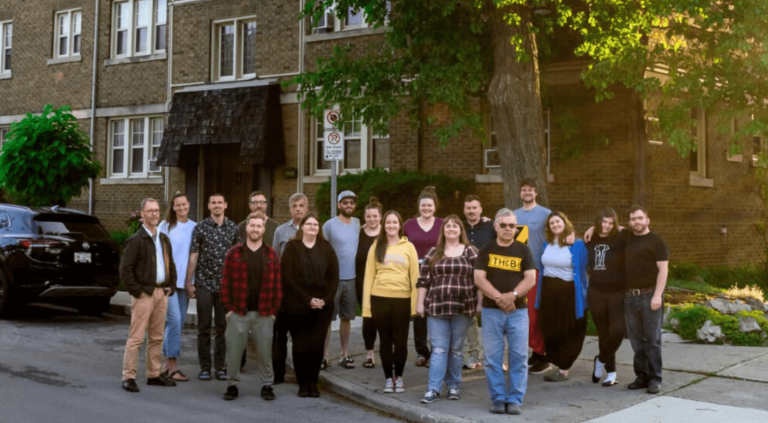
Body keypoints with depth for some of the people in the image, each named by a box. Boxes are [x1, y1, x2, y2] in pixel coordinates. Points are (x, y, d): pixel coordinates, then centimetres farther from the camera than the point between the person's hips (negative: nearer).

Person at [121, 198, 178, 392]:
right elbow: (125, 269, -11)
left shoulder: (164, 239, 16)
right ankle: (129, 377, -1)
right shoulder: (135, 240, -7)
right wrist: (136, 290, -13)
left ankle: (154, 375, 20)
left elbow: (171, 265, 23)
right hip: (144, 294, -7)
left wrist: (170, 287, 12)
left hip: (161, 293, 7)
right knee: (136, 337, -6)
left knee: (156, 337, 12)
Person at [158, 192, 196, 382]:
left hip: (185, 280, 4)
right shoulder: (165, 226, -1)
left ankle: (167, 361, 20)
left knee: (179, 321, 8)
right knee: (175, 319, -12)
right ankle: (172, 365, -5)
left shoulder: (194, 227, 8)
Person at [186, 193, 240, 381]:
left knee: (223, 327, 6)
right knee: (204, 327, 3)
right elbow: (193, 256, -1)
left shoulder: (233, 228, 5)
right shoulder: (200, 228, -1)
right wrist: (189, 282, -4)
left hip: (226, 284, 2)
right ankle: (204, 367, 10)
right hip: (204, 283, -1)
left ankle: (220, 366, 14)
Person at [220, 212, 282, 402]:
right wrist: (228, 307, -4)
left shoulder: (272, 255, 5)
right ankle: (233, 384, 18)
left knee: (265, 351, 5)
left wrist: (274, 310, -1)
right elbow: (226, 282, 1)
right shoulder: (234, 253, 2)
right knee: (234, 351, 4)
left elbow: (277, 285, 4)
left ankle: (267, 385, 18)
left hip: (264, 314, 1)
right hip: (238, 313, 0)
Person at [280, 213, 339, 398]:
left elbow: (334, 276, 7)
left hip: (323, 306, 2)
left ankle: (313, 382, 9)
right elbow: (287, 277, -5)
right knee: (301, 345, -2)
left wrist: (326, 299, -8)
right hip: (298, 306, -2)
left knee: (317, 345, -2)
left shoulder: (326, 248, 11)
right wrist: (307, 299, -12)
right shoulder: (292, 247, 2)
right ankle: (303, 383, 9)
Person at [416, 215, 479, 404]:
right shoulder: (433, 253, 8)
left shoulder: (471, 252, 4)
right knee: (438, 348, -2)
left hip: (463, 308, -1)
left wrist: (480, 303, -3)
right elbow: (423, 280, 8)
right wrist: (420, 302, 3)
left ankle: (454, 386, 18)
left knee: (457, 349, 8)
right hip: (437, 307, 1)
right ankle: (433, 389, -2)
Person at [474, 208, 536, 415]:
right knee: (493, 358, 1)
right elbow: (479, 279, -3)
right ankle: (498, 399, 8)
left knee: (518, 357, -1)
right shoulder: (486, 251, 6)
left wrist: (512, 295, -17)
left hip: (518, 311, 0)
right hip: (491, 311, 0)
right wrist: (499, 298, -15)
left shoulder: (523, 250, 7)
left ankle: (515, 399, 6)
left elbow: (531, 279, -1)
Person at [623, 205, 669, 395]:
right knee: (636, 339, 7)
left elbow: (663, 270, -8)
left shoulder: (657, 242, -3)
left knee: (652, 339, -2)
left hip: (649, 295, -5)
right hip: (630, 296, 5)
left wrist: (657, 295, -16)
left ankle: (655, 378, 2)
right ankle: (641, 376, 13)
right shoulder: (626, 239, 12)